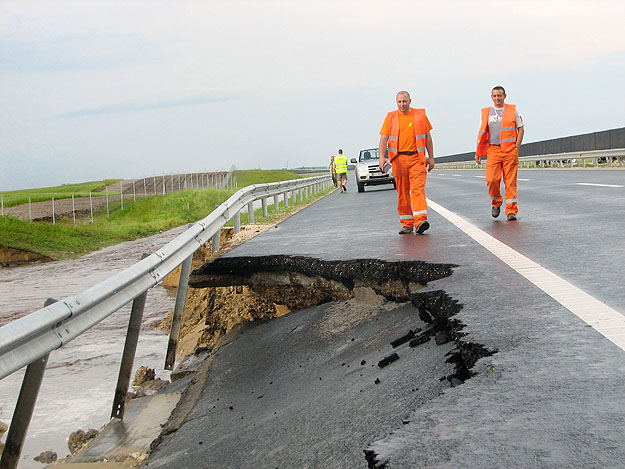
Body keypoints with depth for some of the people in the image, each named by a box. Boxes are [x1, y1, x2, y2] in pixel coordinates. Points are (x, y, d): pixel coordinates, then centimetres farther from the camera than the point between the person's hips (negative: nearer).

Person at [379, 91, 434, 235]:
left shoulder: (420, 115, 9)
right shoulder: (390, 117, 8)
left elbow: (428, 136, 13)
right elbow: (384, 138, 3)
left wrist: (431, 157, 8)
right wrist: (382, 156, -12)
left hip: (417, 158, -1)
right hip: (398, 159, 1)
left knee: (418, 189, -14)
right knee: (402, 192, 5)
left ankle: (421, 220, -24)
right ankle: (407, 224, 12)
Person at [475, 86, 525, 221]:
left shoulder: (513, 110, 8)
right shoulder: (486, 112, 12)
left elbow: (521, 128, 9)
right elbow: (482, 133, 15)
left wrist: (517, 147, -3)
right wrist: (478, 153, 9)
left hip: (510, 150, -1)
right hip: (493, 150, 1)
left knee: (510, 181, -4)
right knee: (491, 180, -10)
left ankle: (511, 211, 1)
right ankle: (496, 203, 17)